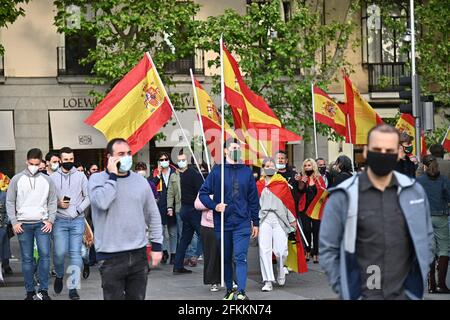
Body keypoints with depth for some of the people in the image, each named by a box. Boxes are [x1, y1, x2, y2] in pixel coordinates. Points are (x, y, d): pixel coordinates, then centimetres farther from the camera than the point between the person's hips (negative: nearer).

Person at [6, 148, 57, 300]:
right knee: (27, 259, 2)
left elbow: (52, 202, 9)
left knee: (45, 255, -10)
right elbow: (10, 202, 4)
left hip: (42, 223, 0)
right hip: (23, 224, 0)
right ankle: (30, 292, 8)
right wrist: (14, 222, -3)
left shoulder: (47, 180, 6)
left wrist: (50, 220, -2)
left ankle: (43, 290, -3)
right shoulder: (17, 179, 3)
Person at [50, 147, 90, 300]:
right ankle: (59, 276, 24)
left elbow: (88, 196, 6)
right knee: (60, 252, -6)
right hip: (60, 220, 0)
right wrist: (57, 204, -11)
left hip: (77, 220, 1)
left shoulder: (80, 175, 5)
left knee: (75, 253, -2)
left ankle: (73, 288, 1)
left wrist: (78, 210, -6)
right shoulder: (53, 177, 4)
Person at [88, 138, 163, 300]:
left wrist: (157, 245, 9)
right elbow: (102, 202, -23)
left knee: (137, 297, 9)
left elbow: (153, 215, 14)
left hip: (139, 254, 4)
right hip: (111, 256, -3)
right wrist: (112, 176, -13)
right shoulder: (97, 179, -2)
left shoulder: (140, 181, 8)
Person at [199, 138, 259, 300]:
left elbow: (253, 199, 10)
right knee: (226, 258, 10)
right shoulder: (217, 171, 1)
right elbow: (203, 193, 4)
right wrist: (214, 206, -12)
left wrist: (255, 222, 10)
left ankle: (241, 292, -17)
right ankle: (229, 290, 22)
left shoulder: (247, 172, 6)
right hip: (222, 223, 1)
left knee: (240, 257, -11)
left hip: (242, 223, 0)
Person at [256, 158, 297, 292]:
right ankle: (268, 281, -4)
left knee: (281, 250, -6)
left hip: (279, 218, -1)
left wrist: (293, 219, 10)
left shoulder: (282, 183, 7)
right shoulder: (259, 185, 11)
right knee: (264, 250, -7)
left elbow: (290, 201, 10)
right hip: (264, 218, 1)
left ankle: (281, 272, 25)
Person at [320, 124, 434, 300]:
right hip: (362, 295, -2)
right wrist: (344, 289, -6)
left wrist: (418, 281, 7)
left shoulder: (414, 191, 3)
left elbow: (426, 239, 13)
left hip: (404, 294, 3)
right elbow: (328, 249, -2)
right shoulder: (343, 196, -6)